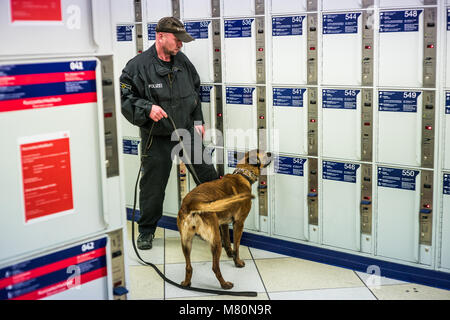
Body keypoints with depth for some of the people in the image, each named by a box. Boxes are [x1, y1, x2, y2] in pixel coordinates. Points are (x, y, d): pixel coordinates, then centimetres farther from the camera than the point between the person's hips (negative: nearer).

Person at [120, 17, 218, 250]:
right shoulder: (138, 65, -13)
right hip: (157, 138, -4)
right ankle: (146, 231, 24)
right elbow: (125, 98, -12)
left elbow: (196, 91, 17)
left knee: (207, 175, 11)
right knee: (153, 185, 6)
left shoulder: (183, 62, 5)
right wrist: (147, 108, -27)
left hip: (188, 132, 5)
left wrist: (198, 121, 12)